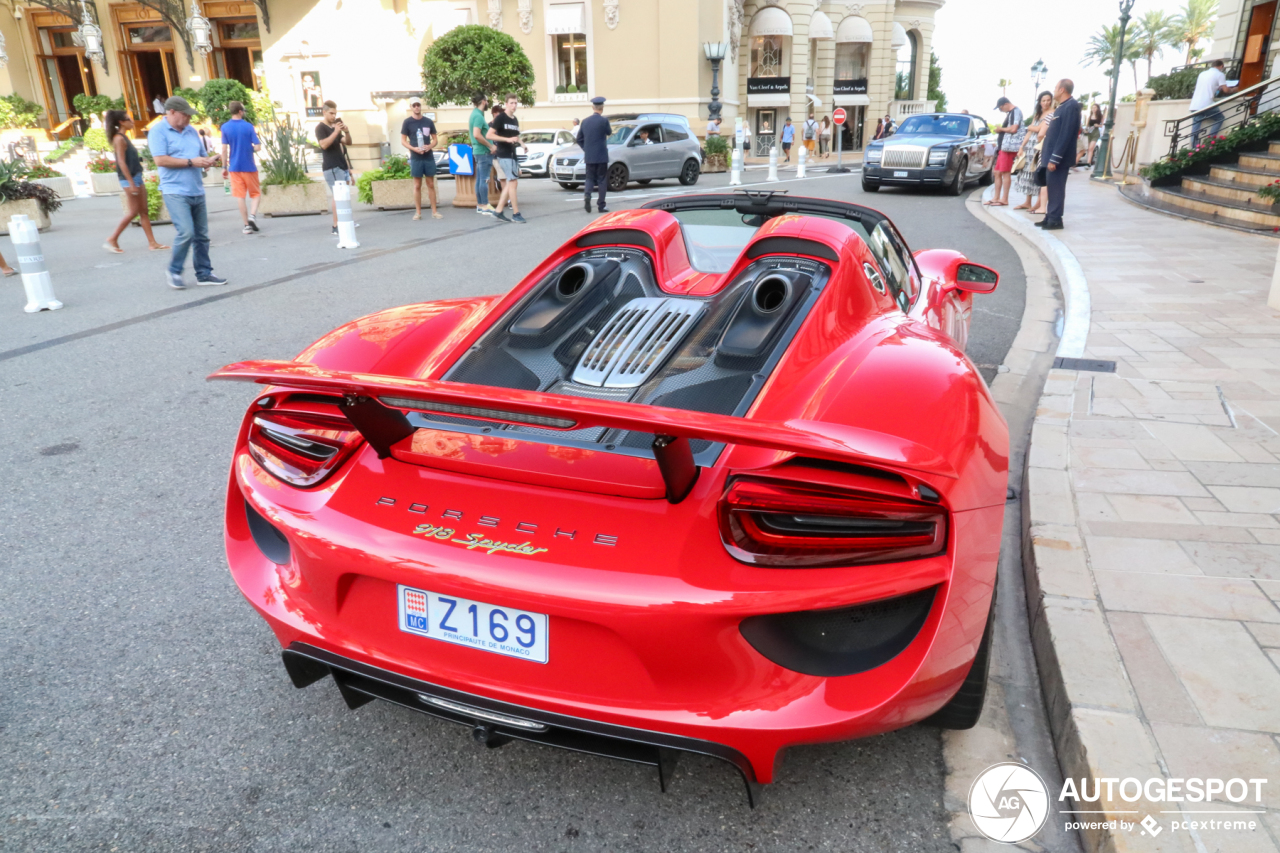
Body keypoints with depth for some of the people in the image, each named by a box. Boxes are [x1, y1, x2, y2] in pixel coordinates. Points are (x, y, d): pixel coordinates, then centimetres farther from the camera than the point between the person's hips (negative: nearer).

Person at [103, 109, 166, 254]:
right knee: (134, 211, -6)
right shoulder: (119, 139, -12)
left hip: (136, 177, 9)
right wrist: (131, 183, -21)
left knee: (143, 211, 6)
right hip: (129, 178, -9)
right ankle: (112, 240, 1)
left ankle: (152, 243, 7)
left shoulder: (124, 137, 15)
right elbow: (121, 162, -17)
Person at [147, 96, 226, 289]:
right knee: (186, 232, -16)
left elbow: (201, 156, 22)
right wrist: (190, 162, -15)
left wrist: (208, 161, -2)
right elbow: (160, 160, -15)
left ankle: (204, 273, 15)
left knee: (202, 235, 6)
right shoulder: (158, 131, -4)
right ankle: (174, 271, 1)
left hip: (197, 191, 7)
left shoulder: (191, 131, 16)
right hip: (175, 192, -7)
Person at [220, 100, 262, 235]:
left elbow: (224, 149, -3)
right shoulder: (248, 127, -6)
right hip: (249, 166, -2)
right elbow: (258, 147, -9)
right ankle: (252, 215, -13)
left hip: (234, 167, 2)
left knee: (240, 196, 5)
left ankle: (247, 224, 4)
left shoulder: (225, 127, -1)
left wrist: (224, 167, 5)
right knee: (256, 193, 11)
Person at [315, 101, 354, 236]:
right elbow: (324, 144, -19)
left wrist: (346, 132, -3)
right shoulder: (320, 128, -4)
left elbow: (348, 142, 16)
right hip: (332, 168, -8)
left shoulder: (334, 127, 21)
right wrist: (336, 131, -24)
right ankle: (336, 227, -17)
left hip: (342, 166, 8)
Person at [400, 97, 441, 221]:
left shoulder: (428, 122, 8)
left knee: (431, 184, 5)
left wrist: (430, 146, -10)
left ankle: (434, 211, 8)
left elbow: (435, 138, 12)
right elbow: (403, 140, 1)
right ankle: (418, 212, 6)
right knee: (417, 185, 1)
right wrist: (414, 148, -16)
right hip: (415, 158, -2)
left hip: (429, 157, 2)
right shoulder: (407, 122, 2)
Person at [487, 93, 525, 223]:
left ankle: (499, 211, 14)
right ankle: (516, 214, -7)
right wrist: (507, 139, -22)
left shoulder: (515, 120, 15)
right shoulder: (500, 118, -8)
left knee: (510, 183, 8)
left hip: (512, 155, 8)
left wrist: (517, 140, 9)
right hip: (504, 155, -8)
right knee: (513, 182, -11)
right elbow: (489, 135, -14)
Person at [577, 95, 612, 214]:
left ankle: (587, 196, -16)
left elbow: (579, 139, 9)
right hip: (601, 156, -4)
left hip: (589, 156, 4)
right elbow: (609, 132, 7)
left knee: (590, 178, 11)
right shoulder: (603, 120, -10)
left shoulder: (585, 121, 4)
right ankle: (601, 205, 4)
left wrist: (586, 149, 16)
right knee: (602, 180, 5)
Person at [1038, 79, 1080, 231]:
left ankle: (1055, 220, 0)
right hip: (1052, 155, 10)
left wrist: (1055, 158, -24)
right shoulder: (1061, 107, 16)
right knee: (1052, 188, 13)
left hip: (1059, 157, -10)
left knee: (1056, 188, -5)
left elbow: (1065, 135, -22)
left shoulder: (1071, 106, -16)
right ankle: (1050, 217, 19)